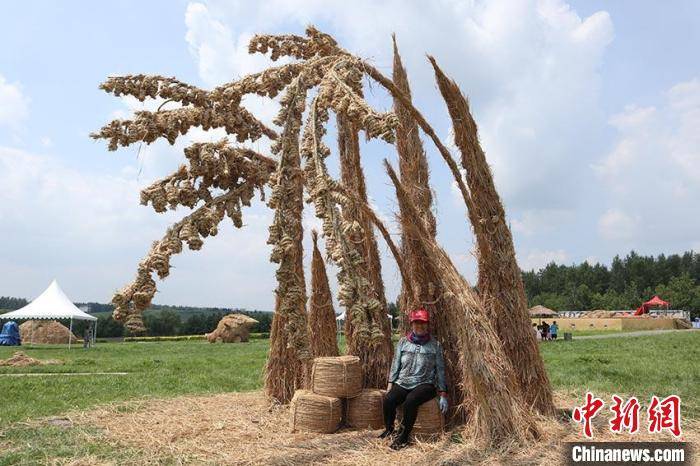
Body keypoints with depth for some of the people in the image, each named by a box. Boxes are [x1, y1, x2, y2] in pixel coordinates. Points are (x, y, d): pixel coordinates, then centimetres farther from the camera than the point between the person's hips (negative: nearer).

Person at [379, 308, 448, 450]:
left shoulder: (434, 345, 4)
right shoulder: (403, 342, 8)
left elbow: (440, 369, 6)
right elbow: (395, 364, 10)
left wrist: (442, 395, 2)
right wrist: (390, 384, 1)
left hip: (425, 384, -2)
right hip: (403, 383, 2)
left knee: (410, 401, -33)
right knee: (388, 400, -26)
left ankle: (403, 437, -15)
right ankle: (389, 430, 1)